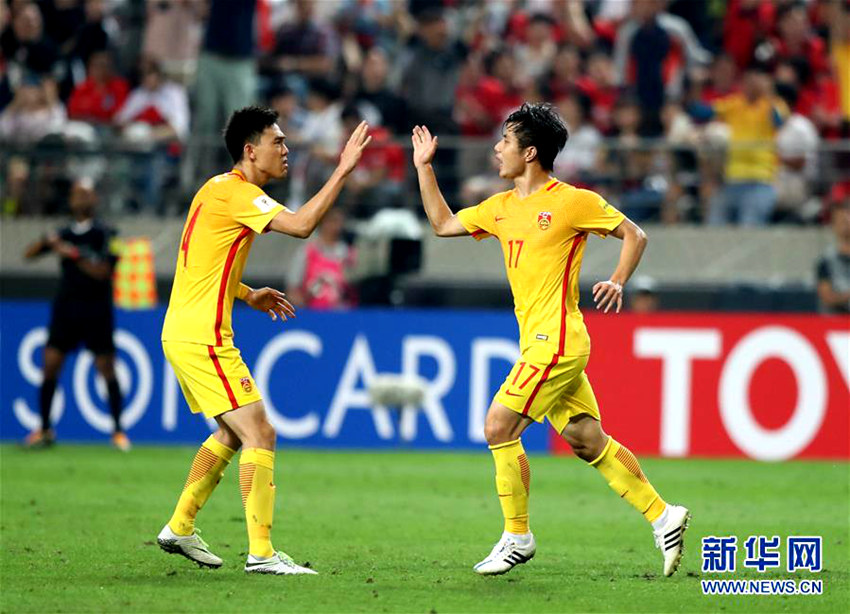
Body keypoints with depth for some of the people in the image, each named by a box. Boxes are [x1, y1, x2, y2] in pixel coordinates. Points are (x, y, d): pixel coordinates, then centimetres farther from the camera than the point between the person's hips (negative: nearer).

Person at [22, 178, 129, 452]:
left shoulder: (105, 235, -4)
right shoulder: (64, 234, 8)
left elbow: (103, 271, -15)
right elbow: (28, 254, 9)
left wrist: (74, 255, -22)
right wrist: (46, 242, -11)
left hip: (97, 313, -4)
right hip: (65, 310, 4)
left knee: (107, 371, -2)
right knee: (50, 366, -3)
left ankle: (118, 431, 10)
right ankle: (44, 430, 6)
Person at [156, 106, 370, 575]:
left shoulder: (219, 189, 16)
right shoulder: (235, 193, -15)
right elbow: (301, 225, -28)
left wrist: (249, 295, 17)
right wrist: (343, 170, -25)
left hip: (183, 335, 10)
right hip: (203, 338, -10)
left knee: (232, 433, 20)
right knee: (260, 435, -10)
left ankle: (179, 528, 24)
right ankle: (261, 552, -12)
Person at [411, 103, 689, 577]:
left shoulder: (572, 201, -8)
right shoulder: (501, 208, 14)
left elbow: (635, 235, -2)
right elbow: (443, 224, 23)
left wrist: (617, 283, -16)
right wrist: (424, 167, 17)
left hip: (555, 340, -8)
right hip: (539, 342, 8)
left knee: (499, 427, -10)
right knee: (587, 439, 6)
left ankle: (517, 536, -1)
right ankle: (663, 516, 11)